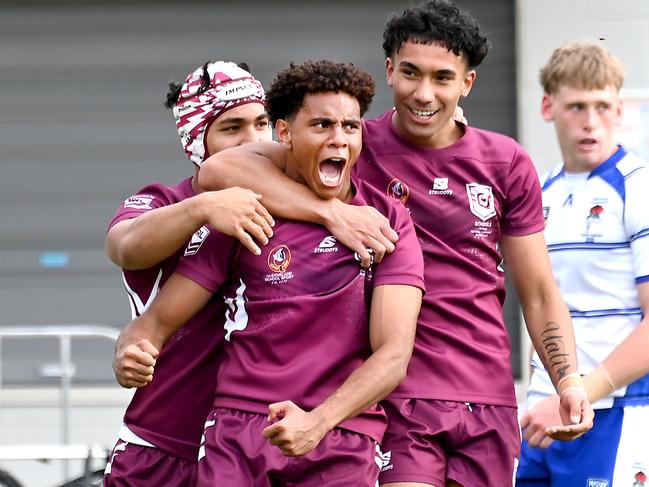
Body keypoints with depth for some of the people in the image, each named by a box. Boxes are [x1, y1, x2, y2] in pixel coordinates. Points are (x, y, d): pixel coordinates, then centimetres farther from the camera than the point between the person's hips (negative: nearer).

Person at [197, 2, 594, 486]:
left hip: (489, 401, 4)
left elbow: (539, 295, 13)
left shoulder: (507, 164, 8)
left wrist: (569, 380, -2)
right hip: (398, 397, -3)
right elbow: (220, 168, -14)